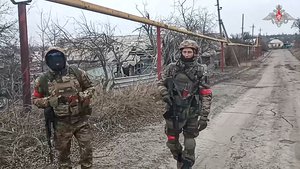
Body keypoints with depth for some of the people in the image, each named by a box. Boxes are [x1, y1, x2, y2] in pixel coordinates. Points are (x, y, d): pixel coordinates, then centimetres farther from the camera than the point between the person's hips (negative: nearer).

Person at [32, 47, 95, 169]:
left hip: (81, 119, 0)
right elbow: (35, 99, 6)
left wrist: (82, 96, -12)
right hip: (61, 124, 0)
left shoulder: (77, 72, -1)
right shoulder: (43, 80, -2)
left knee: (86, 150, 5)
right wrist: (49, 101, -13)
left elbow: (90, 88, 8)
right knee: (63, 152, 14)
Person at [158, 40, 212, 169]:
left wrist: (204, 116, -11)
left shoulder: (200, 70, -5)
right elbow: (161, 84, 10)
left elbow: (206, 95, -6)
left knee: (189, 144, 4)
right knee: (172, 142, 13)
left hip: (191, 113, -2)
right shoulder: (171, 68, 0)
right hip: (173, 111, 2)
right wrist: (165, 94, -11)